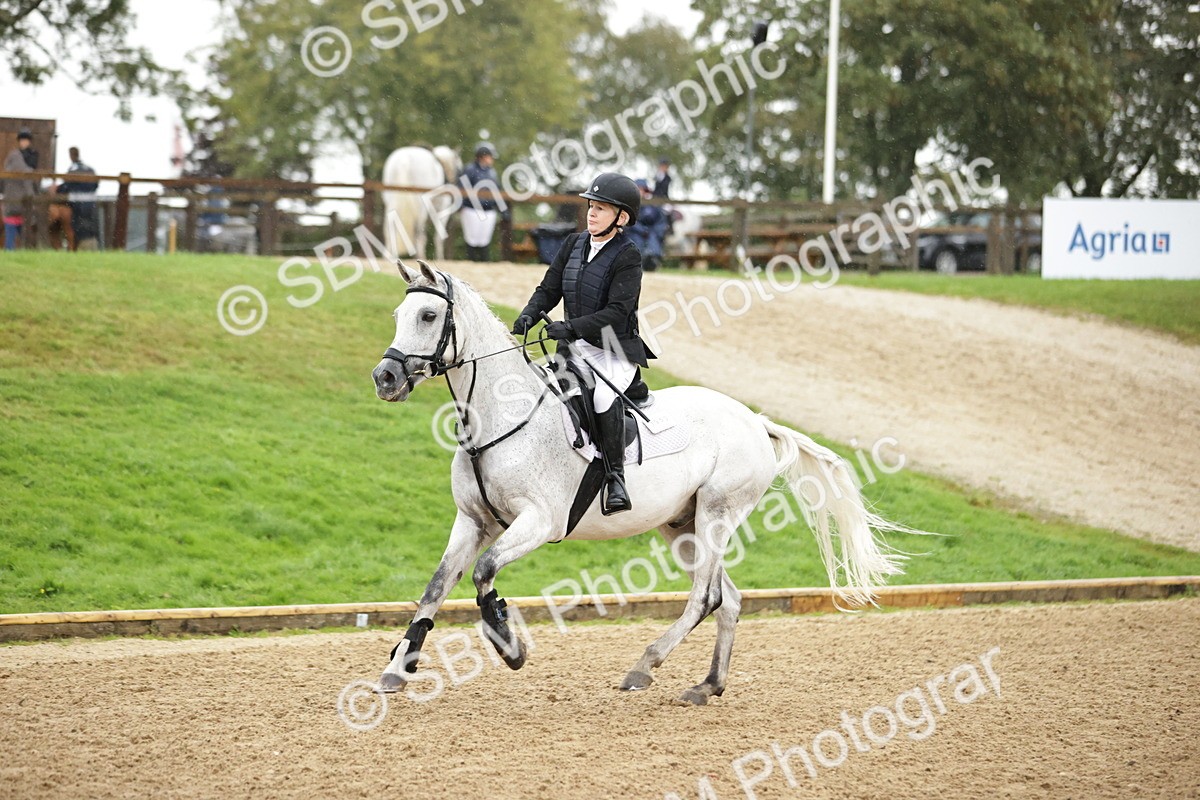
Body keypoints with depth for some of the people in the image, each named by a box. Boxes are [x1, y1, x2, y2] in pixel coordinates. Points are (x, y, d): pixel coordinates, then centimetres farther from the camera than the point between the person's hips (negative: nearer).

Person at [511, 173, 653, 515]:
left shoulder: (627, 257, -10)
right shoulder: (574, 244, 9)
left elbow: (617, 311, -20)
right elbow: (549, 289, 11)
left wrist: (572, 327, -30)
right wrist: (529, 315, -10)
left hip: (616, 353, -7)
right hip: (577, 350, 7)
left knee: (603, 396, -32)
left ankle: (615, 477, -24)